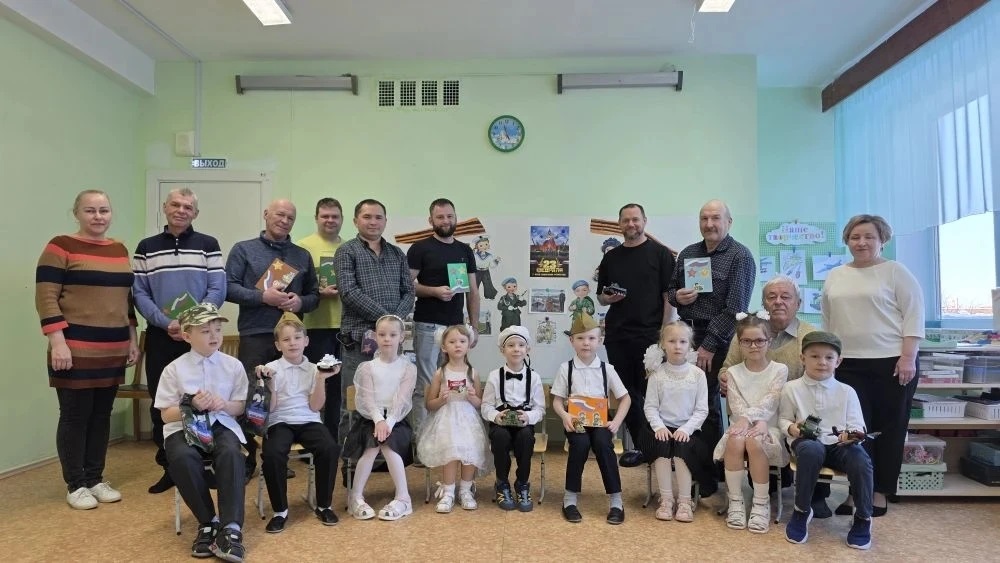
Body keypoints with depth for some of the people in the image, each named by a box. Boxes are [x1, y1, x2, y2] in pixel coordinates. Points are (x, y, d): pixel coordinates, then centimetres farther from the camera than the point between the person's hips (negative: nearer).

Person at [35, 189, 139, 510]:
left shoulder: (120, 250, 13)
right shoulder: (61, 247, -6)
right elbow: (46, 298, -11)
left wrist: (132, 339, 15)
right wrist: (58, 342, -18)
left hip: (113, 350, 6)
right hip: (76, 350, -6)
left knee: (102, 415, 12)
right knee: (75, 416, 3)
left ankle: (96, 479, 23)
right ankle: (75, 485, 15)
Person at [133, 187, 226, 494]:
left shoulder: (208, 245, 3)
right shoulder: (146, 247, 8)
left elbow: (217, 290, -3)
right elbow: (139, 294, 2)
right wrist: (166, 323, -13)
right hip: (159, 337, 2)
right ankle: (168, 466, 19)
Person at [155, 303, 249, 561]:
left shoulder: (233, 365, 4)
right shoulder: (174, 369, 0)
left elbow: (241, 407, 9)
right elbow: (166, 414, 3)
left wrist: (225, 404, -13)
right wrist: (190, 406, -17)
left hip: (221, 424, 0)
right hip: (184, 426, 0)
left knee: (231, 453, -34)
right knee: (182, 457, -34)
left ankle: (230, 528, -30)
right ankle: (208, 522, -15)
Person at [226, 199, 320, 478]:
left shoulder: (303, 255, 16)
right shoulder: (243, 250, 7)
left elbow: (314, 295, 15)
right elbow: (229, 287, -3)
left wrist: (300, 302, -6)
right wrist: (263, 297, -14)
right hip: (255, 335, -3)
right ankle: (246, 460, 13)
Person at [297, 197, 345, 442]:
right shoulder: (304, 246, -1)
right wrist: (319, 291, -20)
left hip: (345, 325, 5)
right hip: (317, 326, -4)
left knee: (338, 385, 13)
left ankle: (333, 438, 26)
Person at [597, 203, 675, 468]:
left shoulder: (660, 253, 1)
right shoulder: (611, 257, 13)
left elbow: (669, 296, -4)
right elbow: (601, 296, 18)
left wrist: (664, 332, -11)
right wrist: (607, 298, -5)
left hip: (650, 334, -4)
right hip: (617, 335, 4)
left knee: (650, 392, 0)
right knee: (626, 392, 8)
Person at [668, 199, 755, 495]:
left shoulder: (740, 256, -6)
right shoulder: (687, 253, 12)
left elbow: (735, 307, -13)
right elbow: (670, 289, 20)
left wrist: (709, 345, -16)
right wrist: (676, 296, -6)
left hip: (718, 340, -5)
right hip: (686, 334, 5)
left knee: (707, 403, 1)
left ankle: (709, 475, 15)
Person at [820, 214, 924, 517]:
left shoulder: (895, 271, 0)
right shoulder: (834, 277, 12)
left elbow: (913, 315, -5)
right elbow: (827, 321, 15)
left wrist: (908, 357, -13)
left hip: (892, 362, -3)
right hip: (849, 365, 3)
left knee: (888, 429, 4)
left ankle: (879, 493, 14)